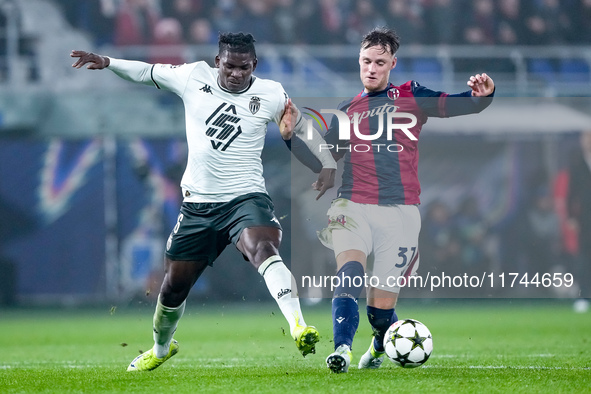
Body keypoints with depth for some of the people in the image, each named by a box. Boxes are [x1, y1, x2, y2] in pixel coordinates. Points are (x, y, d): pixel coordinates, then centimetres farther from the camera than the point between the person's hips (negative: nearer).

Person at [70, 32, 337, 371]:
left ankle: (299, 327, -50)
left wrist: (328, 165, 3)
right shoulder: (195, 77, 1)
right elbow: (148, 72, 14)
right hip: (197, 204, 3)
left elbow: (301, 126, 12)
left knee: (263, 249, -36)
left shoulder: (271, 94, -2)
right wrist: (107, 62, 3)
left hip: (246, 199, -3)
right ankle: (161, 349, 41)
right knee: (174, 287, 12)